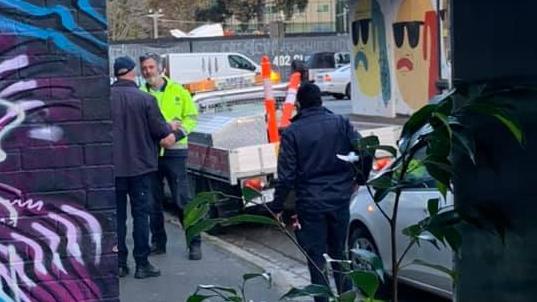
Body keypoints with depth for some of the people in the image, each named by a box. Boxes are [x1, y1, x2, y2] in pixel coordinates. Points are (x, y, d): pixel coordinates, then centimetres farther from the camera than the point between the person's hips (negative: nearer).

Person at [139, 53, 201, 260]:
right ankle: (158, 242, 22)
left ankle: (194, 243, 4)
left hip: (173, 151, -3)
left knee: (183, 199, -4)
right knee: (153, 202, 10)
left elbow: (191, 117, 4)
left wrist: (179, 130, -13)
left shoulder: (178, 91, 4)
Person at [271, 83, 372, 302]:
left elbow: (286, 175, -11)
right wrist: (359, 179, 11)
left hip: (310, 204, -3)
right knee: (339, 252, 20)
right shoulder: (340, 123, 0)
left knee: (316, 259, 6)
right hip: (340, 200, 4)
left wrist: (277, 207, -2)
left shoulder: (292, 132, -8)